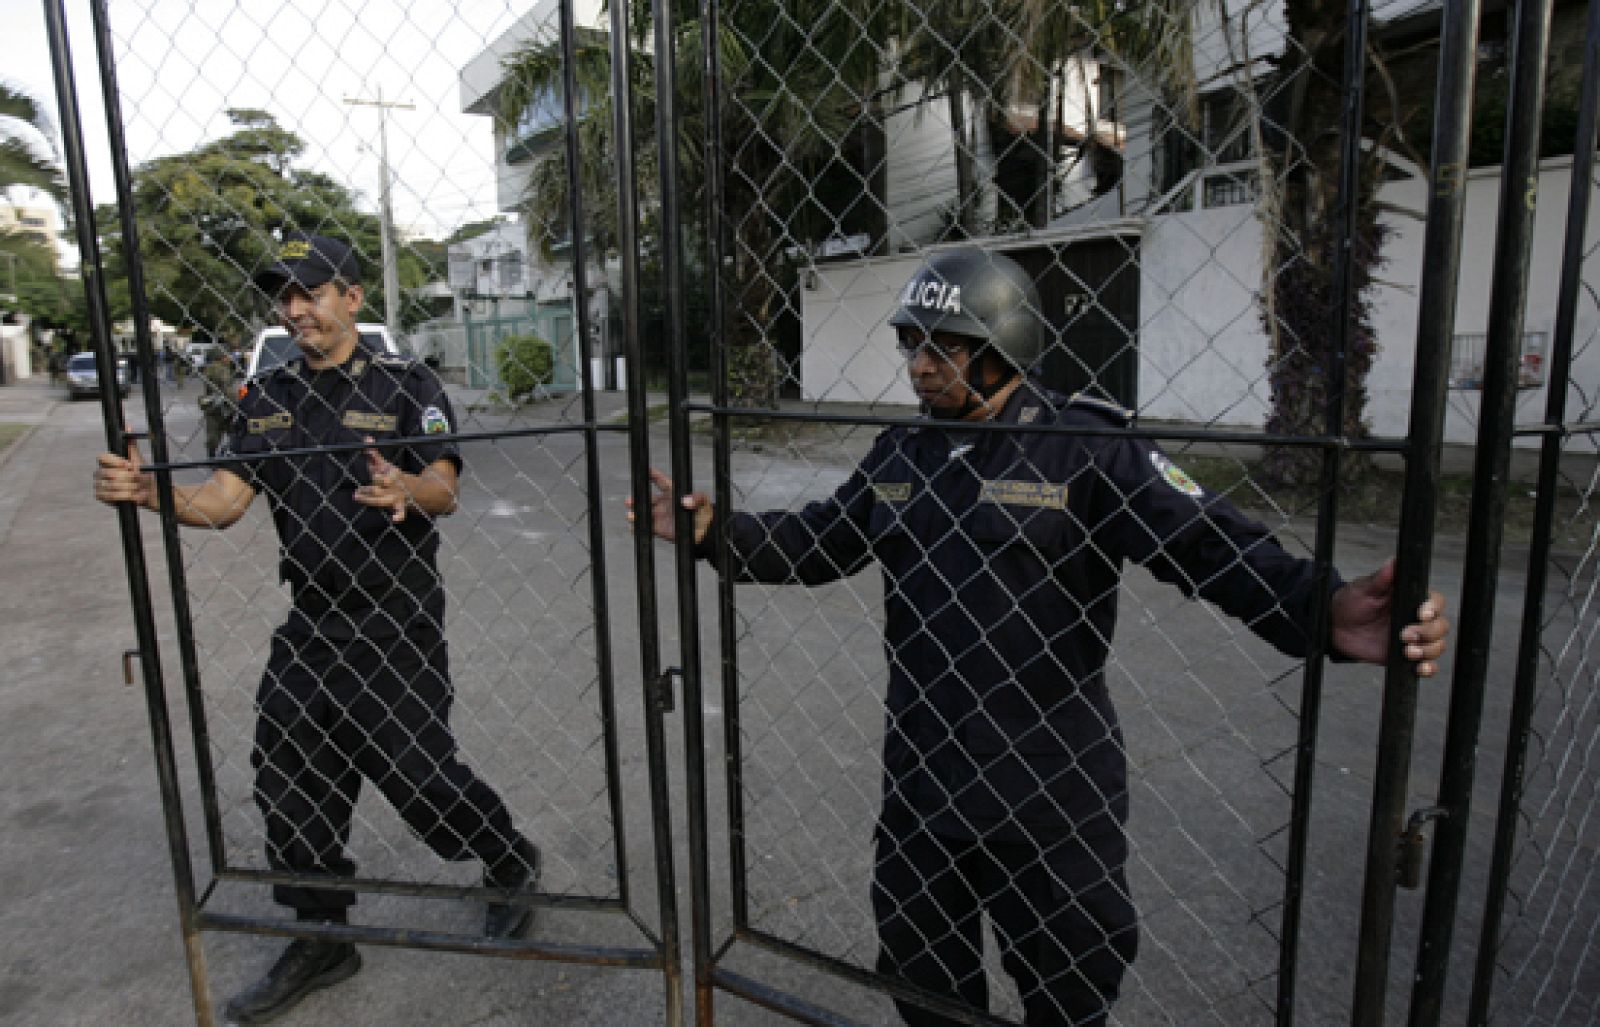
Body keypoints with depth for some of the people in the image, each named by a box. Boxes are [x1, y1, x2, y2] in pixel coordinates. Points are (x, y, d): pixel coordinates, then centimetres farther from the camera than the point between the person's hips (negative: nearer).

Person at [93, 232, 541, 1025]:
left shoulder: (407, 385, -4)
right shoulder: (265, 401, 11)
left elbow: (443, 489, -18)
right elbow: (221, 502, 1)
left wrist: (408, 491, -41)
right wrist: (149, 493, -20)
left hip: (396, 625, -5)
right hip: (309, 623, 6)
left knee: (417, 774, -3)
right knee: (290, 782, 11)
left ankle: (511, 865, 27)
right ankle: (320, 944, 32)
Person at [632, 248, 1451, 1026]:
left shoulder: (1088, 448, -16)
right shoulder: (900, 454, 2)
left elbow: (1210, 545, -24)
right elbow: (815, 543, 9)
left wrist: (1320, 612, -41)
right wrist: (714, 531, -3)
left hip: (1051, 794, -4)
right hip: (919, 780, 5)